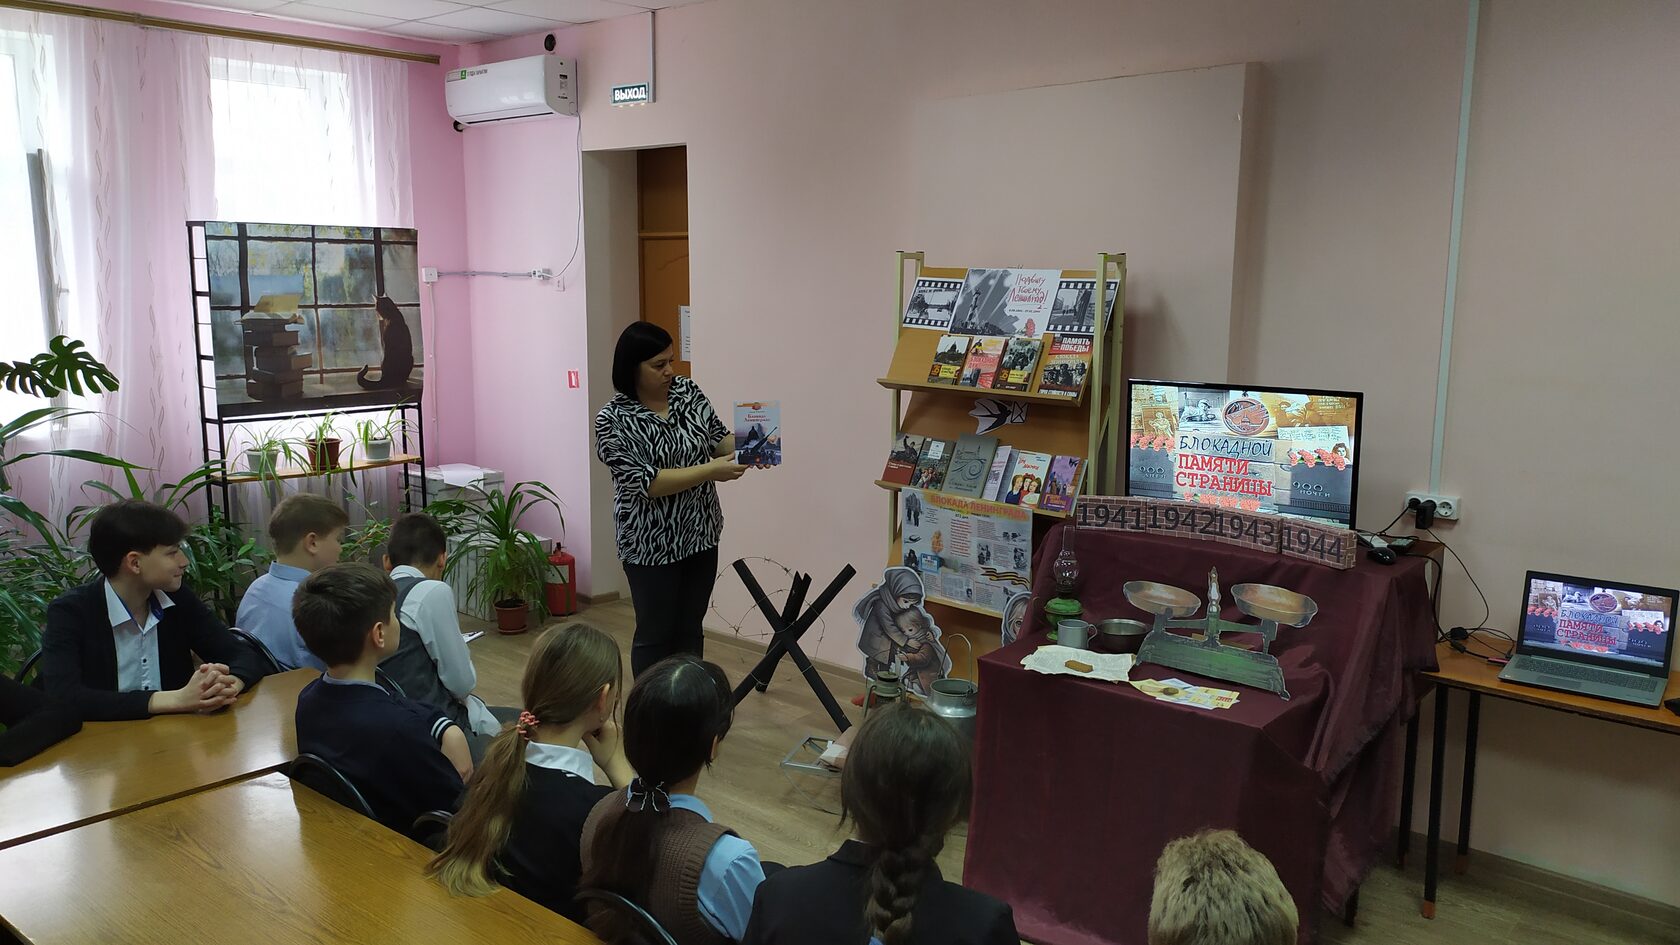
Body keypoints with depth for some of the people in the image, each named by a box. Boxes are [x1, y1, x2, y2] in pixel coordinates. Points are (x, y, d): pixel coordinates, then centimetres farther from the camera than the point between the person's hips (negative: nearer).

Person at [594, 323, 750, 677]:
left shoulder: (688, 391, 1)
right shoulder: (613, 420, -16)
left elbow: (718, 438, 4)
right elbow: (647, 482, -21)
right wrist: (710, 471, -26)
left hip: (700, 534, 5)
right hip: (652, 544, -5)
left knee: (690, 629, 14)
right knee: (656, 634, 6)